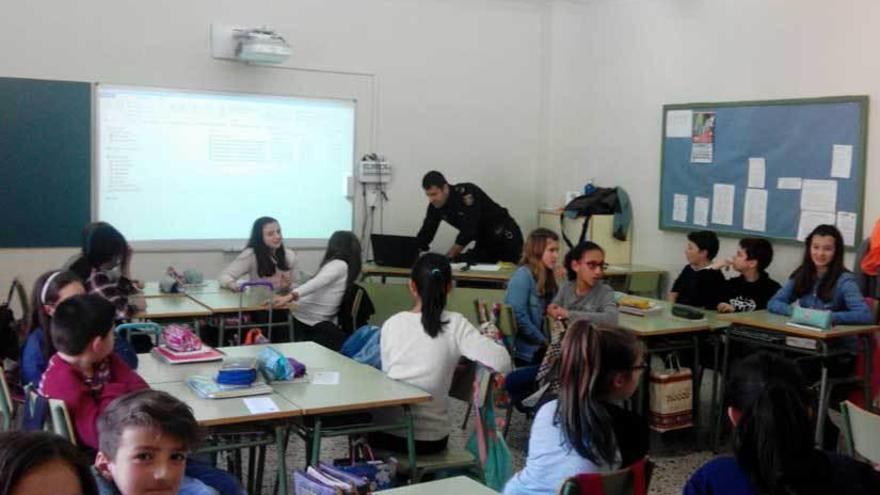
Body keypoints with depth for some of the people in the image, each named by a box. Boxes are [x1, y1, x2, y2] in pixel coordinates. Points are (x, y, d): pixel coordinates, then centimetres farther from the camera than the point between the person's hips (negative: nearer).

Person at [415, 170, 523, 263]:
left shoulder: (465, 193, -28)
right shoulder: (435, 206, -6)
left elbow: (469, 231, -33)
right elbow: (426, 233, -4)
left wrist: (447, 257, -34)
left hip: (505, 238, -7)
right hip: (484, 242, 7)